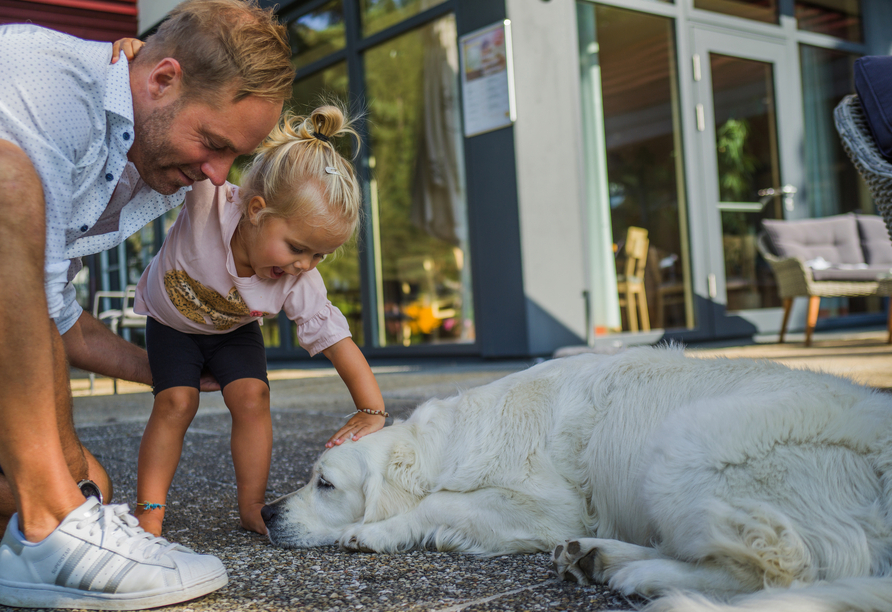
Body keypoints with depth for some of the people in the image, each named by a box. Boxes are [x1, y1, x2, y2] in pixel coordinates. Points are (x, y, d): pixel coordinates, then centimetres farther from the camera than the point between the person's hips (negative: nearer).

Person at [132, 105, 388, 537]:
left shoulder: (299, 283, -31)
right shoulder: (207, 203, -40)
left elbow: (334, 339, -25)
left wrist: (372, 411, -29)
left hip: (233, 331, 2)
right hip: (172, 323, -2)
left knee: (252, 396, -14)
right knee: (176, 401, -15)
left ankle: (252, 506, 0)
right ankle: (148, 510, -3)